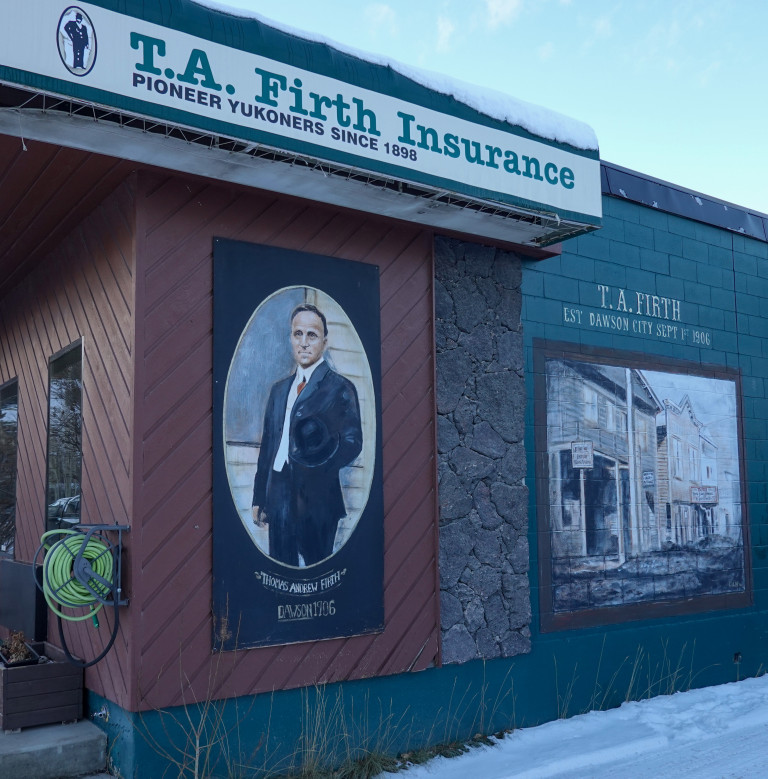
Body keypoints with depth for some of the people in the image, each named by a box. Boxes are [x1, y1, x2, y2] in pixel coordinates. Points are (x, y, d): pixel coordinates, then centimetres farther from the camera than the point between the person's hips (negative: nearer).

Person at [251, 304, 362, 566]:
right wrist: (259, 498, 13)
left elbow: (353, 441, -10)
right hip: (278, 498, 6)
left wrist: (323, 456, -31)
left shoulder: (340, 388, -3)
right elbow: (267, 444, 17)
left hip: (316, 499, -6)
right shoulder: (279, 388, 16)